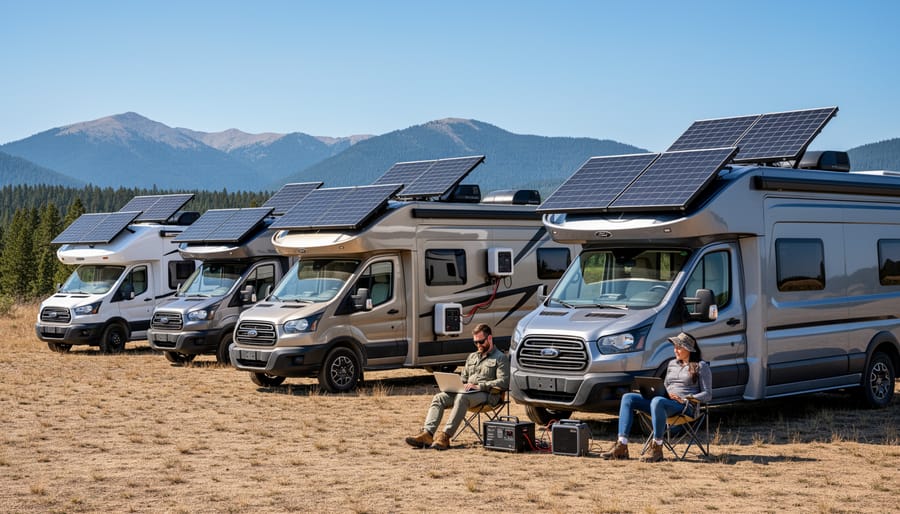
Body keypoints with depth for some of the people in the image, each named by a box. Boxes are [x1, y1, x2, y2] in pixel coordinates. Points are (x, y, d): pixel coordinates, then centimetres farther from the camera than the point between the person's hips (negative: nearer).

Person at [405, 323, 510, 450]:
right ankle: (427, 433, -33)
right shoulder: (472, 356, 29)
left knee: (462, 398, -37)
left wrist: (479, 386, -17)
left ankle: (445, 436, -44)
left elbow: (503, 382, -8)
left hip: (487, 394, -7)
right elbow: (463, 378, 31)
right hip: (467, 392, 7)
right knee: (439, 398, -17)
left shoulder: (501, 358, 6)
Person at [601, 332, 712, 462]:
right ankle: (621, 446, -22)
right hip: (665, 400, 7)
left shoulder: (701, 366, 4)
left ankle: (657, 449, -36)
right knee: (628, 398, -11)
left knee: (658, 401, -41)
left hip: (685, 406, -7)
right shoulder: (672, 364, 24)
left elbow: (707, 395, -1)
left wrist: (684, 399, -14)